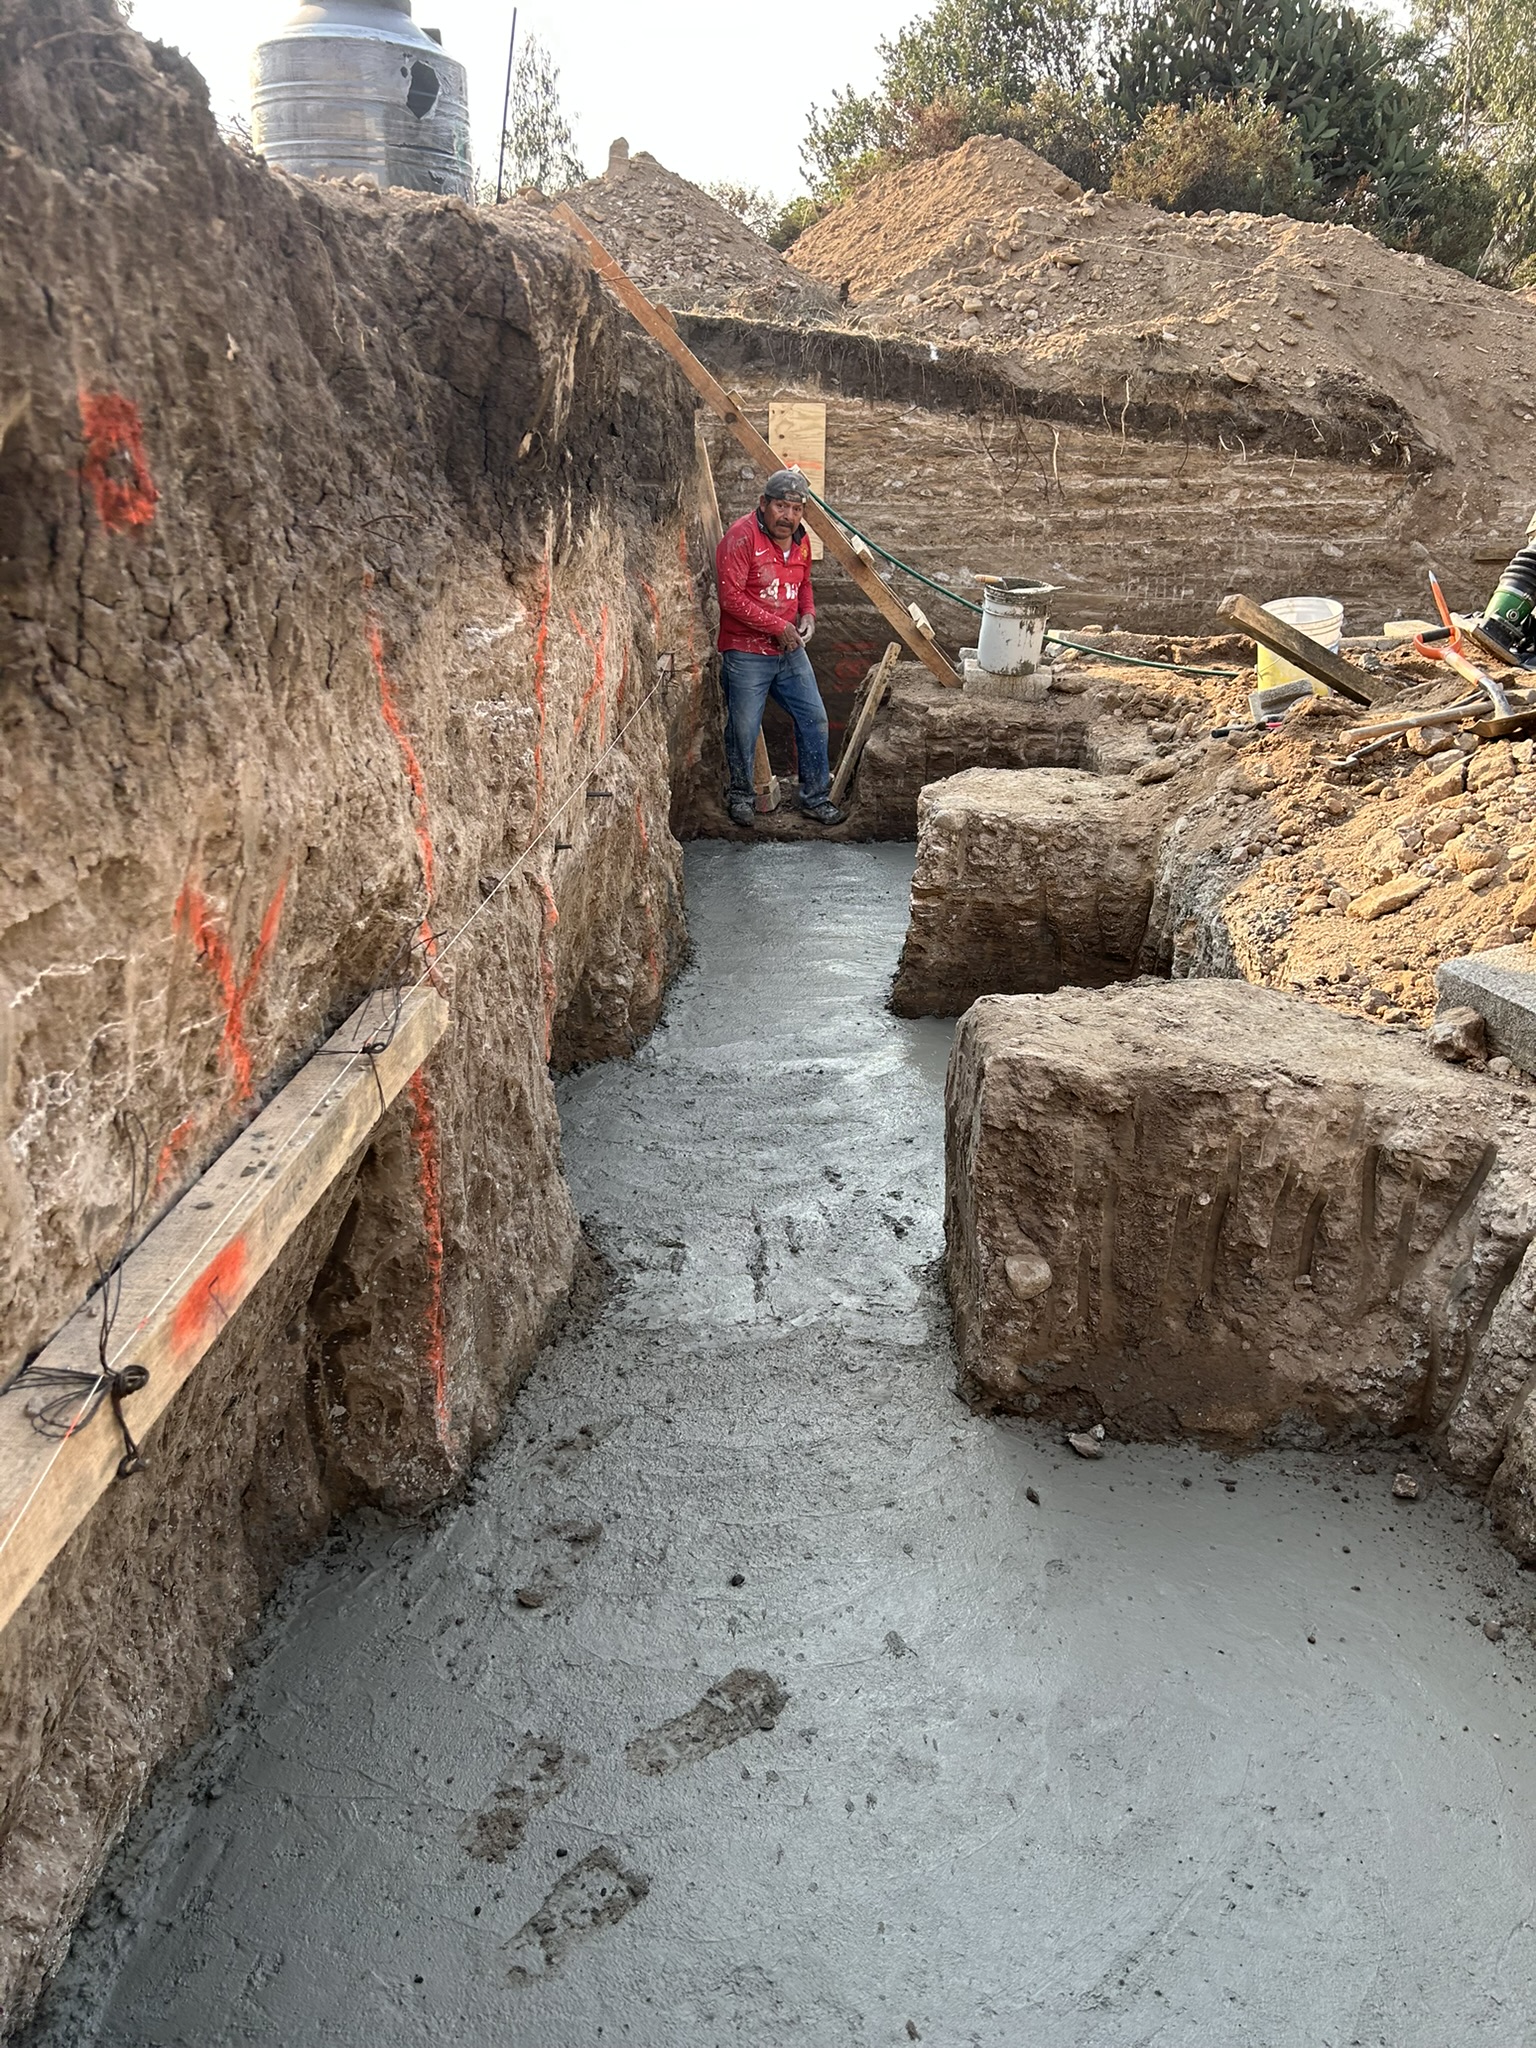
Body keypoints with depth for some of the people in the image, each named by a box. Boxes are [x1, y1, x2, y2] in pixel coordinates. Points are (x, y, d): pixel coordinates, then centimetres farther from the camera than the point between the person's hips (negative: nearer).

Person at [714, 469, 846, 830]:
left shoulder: (800, 540, 8)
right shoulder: (741, 537, -15)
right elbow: (731, 597, -21)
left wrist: (808, 614, 2)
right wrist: (778, 627, -19)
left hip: (790, 651, 7)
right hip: (746, 653, -6)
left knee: (814, 719, 7)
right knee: (744, 729, 3)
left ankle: (815, 796, 19)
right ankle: (740, 795, 24)